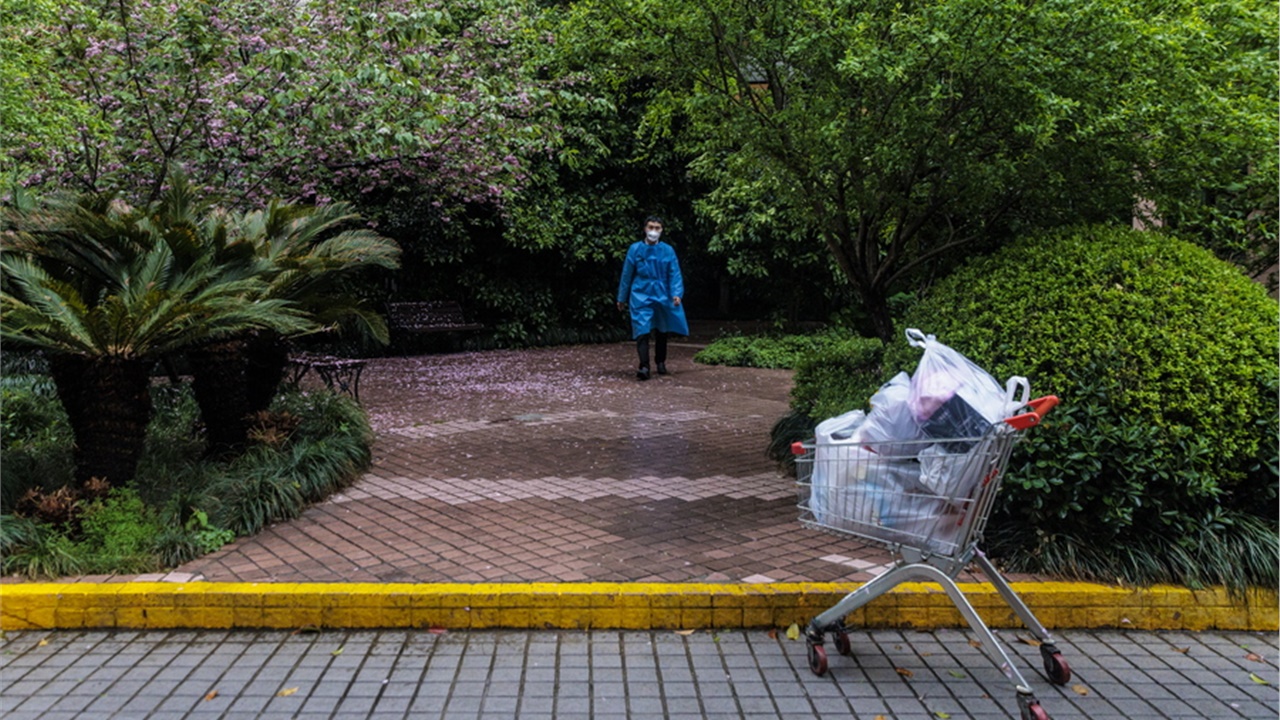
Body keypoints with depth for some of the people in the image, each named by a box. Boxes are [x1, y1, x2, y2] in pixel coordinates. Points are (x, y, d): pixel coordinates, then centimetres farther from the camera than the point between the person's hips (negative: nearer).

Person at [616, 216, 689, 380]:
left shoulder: (668, 251, 0)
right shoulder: (635, 249, -1)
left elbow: (675, 274, -1)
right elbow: (627, 275, 6)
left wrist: (677, 294, -16)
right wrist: (622, 298, 11)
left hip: (662, 297, 2)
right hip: (641, 297, -2)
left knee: (661, 332, 16)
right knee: (642, 331, -15)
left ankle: (661, 362, 35)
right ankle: (644, 367, -22)